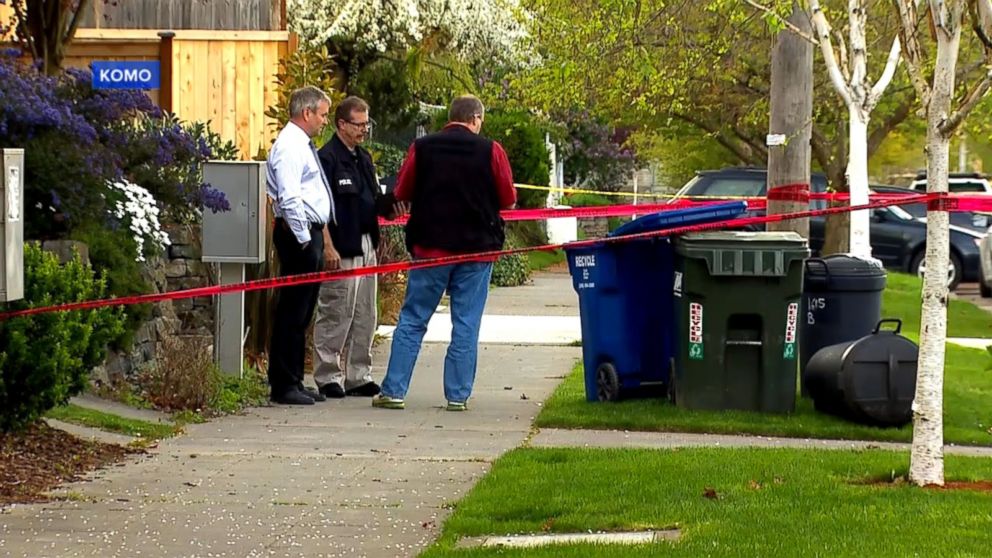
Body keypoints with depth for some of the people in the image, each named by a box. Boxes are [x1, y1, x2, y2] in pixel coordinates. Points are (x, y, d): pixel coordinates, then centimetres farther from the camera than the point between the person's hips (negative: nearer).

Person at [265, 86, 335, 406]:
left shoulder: (302, 146, 19)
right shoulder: (290, 146, -13)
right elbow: (289, 199, -21)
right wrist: (304, 239, -21)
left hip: (310, 234, 10)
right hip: (299, 235, -10)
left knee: (301, 313, 13)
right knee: (292, 312, -8)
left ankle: (293, 382, 17)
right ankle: (284, 386, -6)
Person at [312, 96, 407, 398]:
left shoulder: (364, 159, 17)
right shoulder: (327, 158, -10)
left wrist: (390, 207, 2)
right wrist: (328, 247, -20)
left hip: (366, 247, 9)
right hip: (340, 249, -9)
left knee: (364, 318, 11)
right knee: (335, 316, -5)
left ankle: (359, 376, 17)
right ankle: (328, 377, 1)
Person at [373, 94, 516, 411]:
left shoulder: (422, 148, -2)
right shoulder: (490, 151, -7)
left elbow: (401, 192, 4)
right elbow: (508, 199, -2)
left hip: (430, 246, 1)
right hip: (477, 247, -1)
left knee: (412, 320, 8)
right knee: (466, 324, 5)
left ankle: (394, 391, 5)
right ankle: (458, 395, 4)